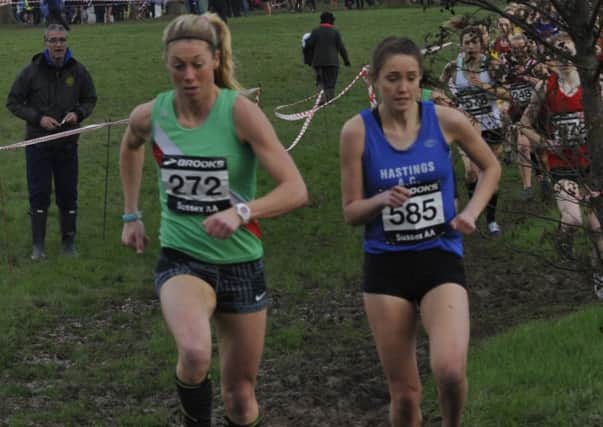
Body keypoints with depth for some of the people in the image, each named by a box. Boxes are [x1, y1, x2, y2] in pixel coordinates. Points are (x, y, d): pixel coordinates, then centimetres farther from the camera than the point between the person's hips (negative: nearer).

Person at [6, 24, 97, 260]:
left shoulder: (78, 71, 1)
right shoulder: (32, 71, -7)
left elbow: (90, 99, 13)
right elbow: (13, 102, -1)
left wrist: (78, 113, -9)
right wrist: (38, 118, -14)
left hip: (68, 142, 2)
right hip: (38, 142, -2)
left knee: (68, 194, 8)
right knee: (39, 194, -2)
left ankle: (69, 241, 20)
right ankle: (37, 245, 4)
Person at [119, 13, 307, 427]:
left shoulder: (241, 112, -16)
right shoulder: (150, 116, -7)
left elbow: (296, 190, -23)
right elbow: (131, 147, 20)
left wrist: (242, 211, -39)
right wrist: (132, 215, 18)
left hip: (241, 264, 0)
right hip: (181, 259, 0)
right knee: (194, 355, -32)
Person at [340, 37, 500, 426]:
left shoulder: (446, 120, -6)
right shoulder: (358, 131, -7)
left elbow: (491, 167, 13)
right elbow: (351, 212, -1)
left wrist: (472, 212, -2)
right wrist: (382, 200, -21)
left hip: (441, 258, -1)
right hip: (386, 265, 1)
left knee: (450, 370, -22)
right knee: (404, 393, 5)